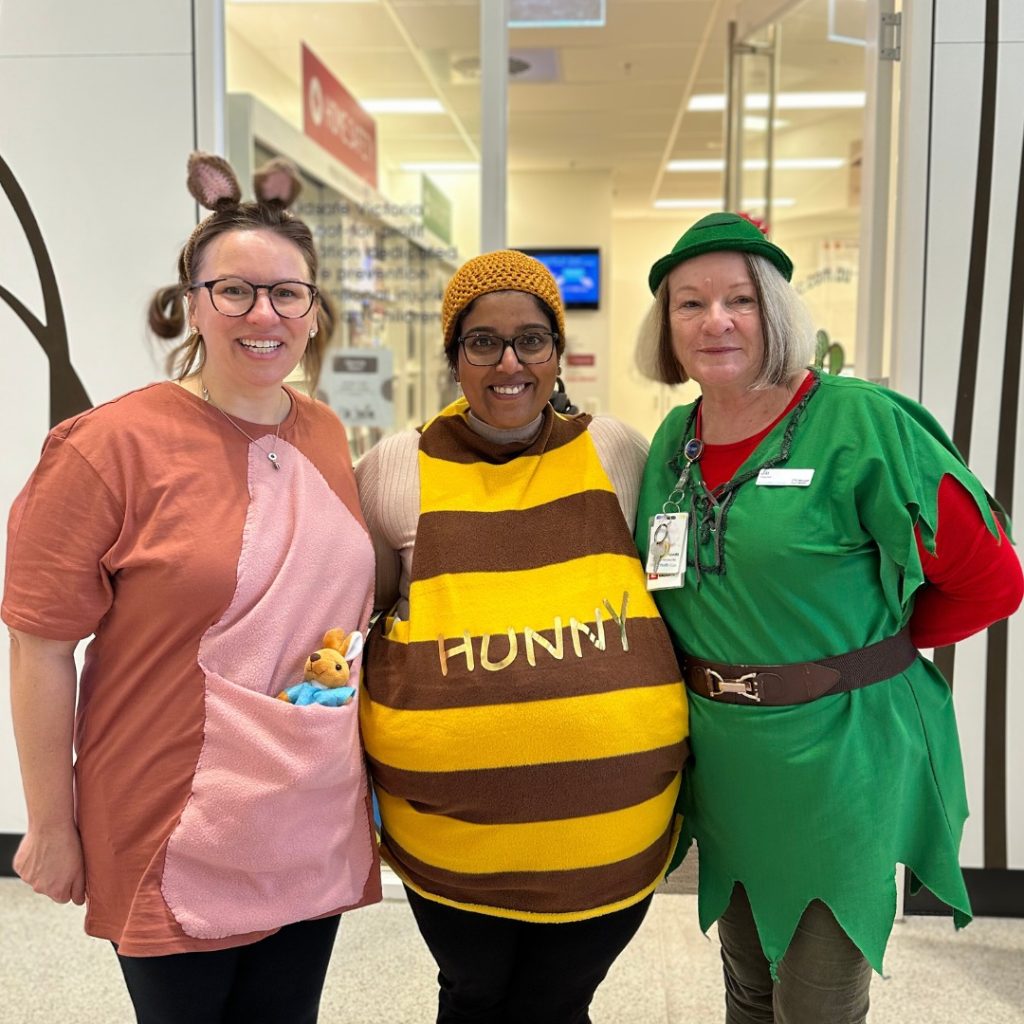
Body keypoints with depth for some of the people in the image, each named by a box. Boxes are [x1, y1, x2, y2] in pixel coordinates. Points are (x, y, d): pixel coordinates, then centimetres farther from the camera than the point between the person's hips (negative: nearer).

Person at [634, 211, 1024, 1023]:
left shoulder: (862, 424, -15)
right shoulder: (673, 439, 3)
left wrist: (867, 649, -2)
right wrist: (711, 668, 5)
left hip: (841, 763, -5)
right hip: (722, 764, 5)